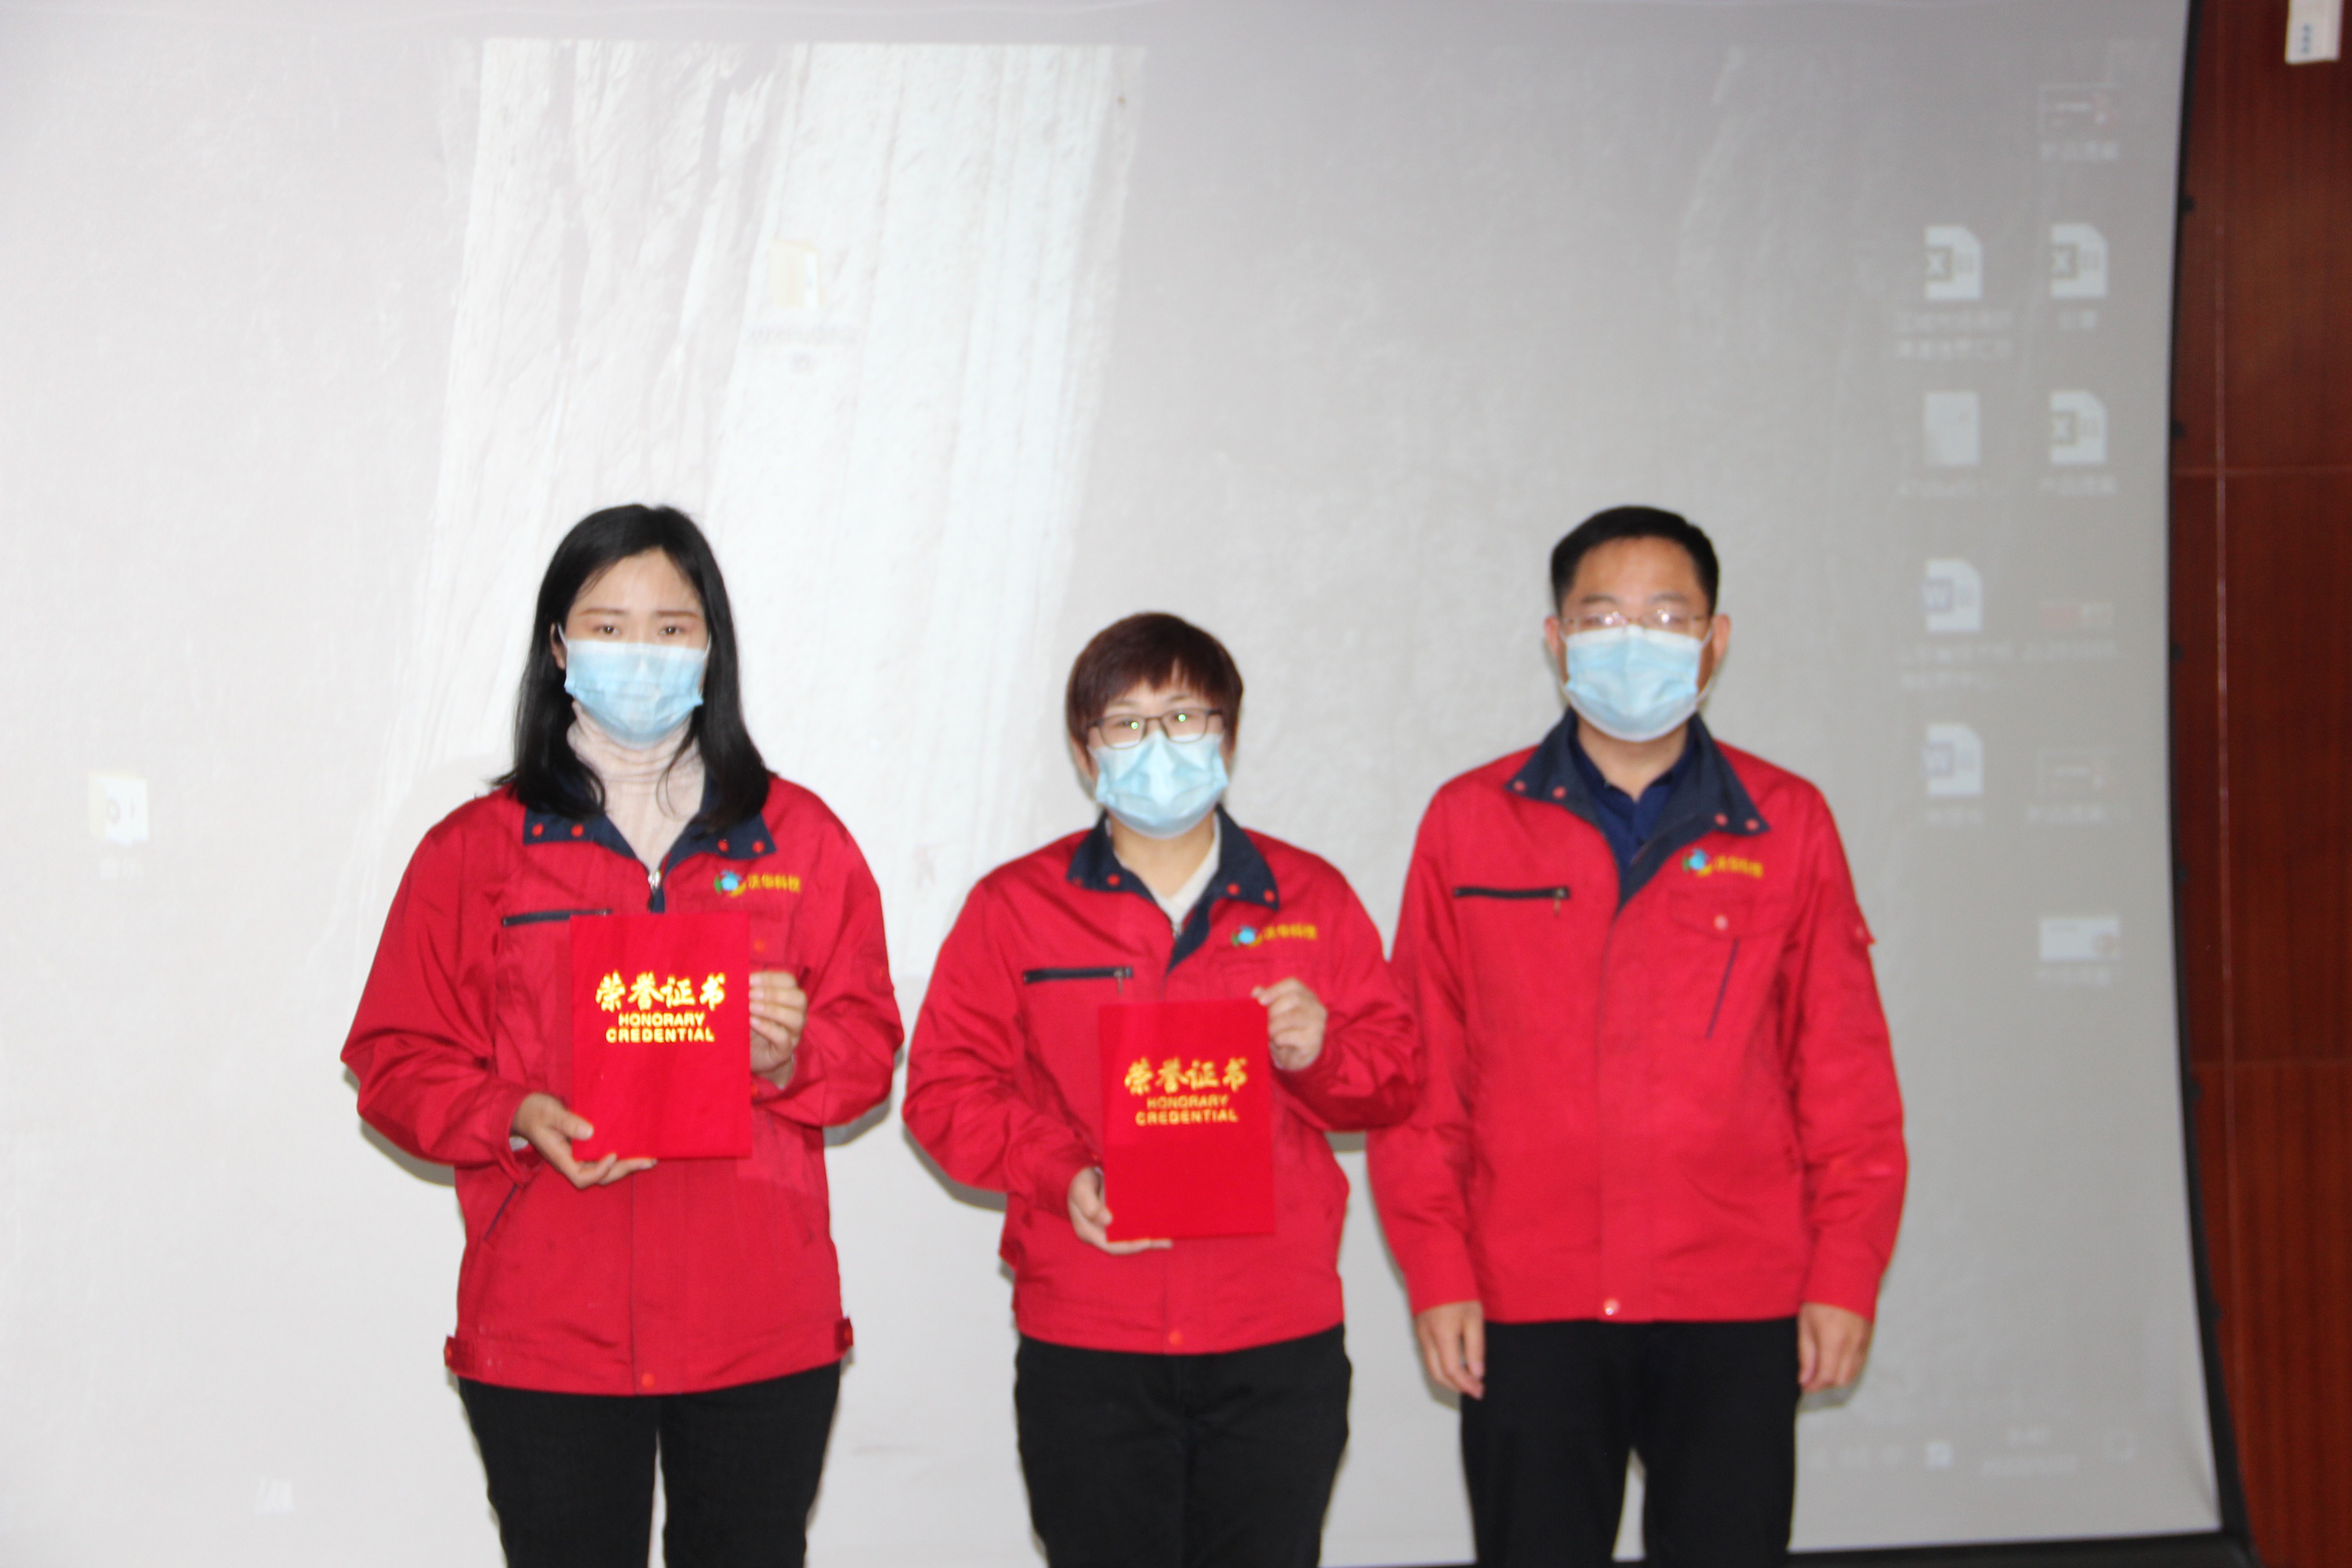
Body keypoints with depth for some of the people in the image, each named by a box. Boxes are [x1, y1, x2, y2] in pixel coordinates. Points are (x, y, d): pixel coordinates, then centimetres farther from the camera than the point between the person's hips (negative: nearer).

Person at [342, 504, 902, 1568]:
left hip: (763, 1334, 1)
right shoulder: (474, 850, 5)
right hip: (545, 1337, -1)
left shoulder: (799, 838, 8)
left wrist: (792, 1058, -14)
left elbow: (869, 1045, 8)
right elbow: (395, 1060, 4)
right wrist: (517, 1119, -14)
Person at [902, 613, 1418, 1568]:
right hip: (1086, 1349, -1)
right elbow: (945, 1090, 1)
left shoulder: (1310, 899, 8)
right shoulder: (1014, 907, 4)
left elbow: (1395, 1078, 10)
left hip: (1280, 1345, 1)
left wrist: (1320, 1053, -13)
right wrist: (1062, 1175, -15)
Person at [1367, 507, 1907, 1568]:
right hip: (1526, 1314, 0)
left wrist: (1846, 1275, 2)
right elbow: (1418, 1074, 5)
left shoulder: (1787, 825, 6)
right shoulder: (1470, 822, 5)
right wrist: (1436, 1272, -1)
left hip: (1737, 1316, 0)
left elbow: (1846, 1076, 8)